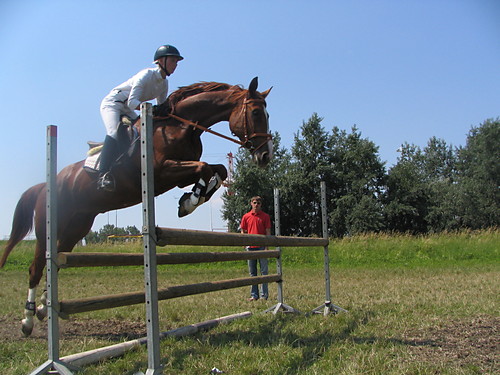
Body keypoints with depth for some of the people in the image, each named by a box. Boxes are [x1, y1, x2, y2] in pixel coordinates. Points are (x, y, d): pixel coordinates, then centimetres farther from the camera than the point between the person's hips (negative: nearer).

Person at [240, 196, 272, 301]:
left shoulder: (265, 216, 2)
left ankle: (264, 295, 5)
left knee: (264, 271, 0)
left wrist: (266, 247, -7)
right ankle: (254, 295, 14)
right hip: (250, 247, 2)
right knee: (252, 272, 7)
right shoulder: (246, 216, 8)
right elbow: (243, 232, 12)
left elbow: (268, 232, 0)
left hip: (261, 246, -2)